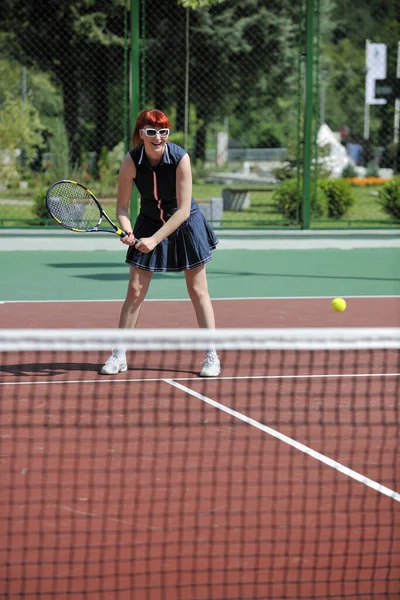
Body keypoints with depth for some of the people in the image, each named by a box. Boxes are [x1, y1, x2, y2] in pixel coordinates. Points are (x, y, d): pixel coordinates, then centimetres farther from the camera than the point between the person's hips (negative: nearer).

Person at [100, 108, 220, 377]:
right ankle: (119, 355, 6)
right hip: (149, 224, 2)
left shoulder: (180, 158, -26)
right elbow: (122, 206, -10)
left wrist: (154, 239, -31)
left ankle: (212, 356, 6)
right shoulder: (131, 162, -19)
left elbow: (183, 210, -26)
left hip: (185, 226, -2)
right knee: (135, 291, -2)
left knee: (198, 291, 0)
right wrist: (127, 231, -30)